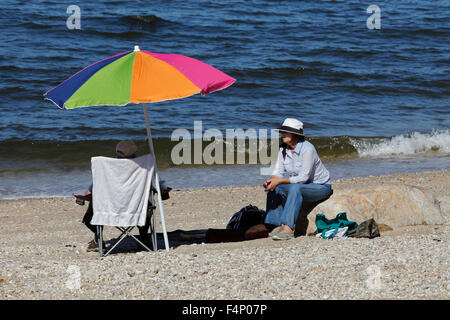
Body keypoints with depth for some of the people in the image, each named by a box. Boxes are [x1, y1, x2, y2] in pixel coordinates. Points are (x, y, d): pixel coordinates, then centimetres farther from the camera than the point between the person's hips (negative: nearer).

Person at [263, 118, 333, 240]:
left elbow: (303, 177, -27)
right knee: (274, 188, -15)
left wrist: (279, 181, -30)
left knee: (295, 188, -36)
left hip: (320, 187, -7)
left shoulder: (307, 149, -24)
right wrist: (271, 180, -24)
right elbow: (279, 171, -1)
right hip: (300, 186, 7)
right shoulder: (283, 149, -2)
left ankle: (288, 229, -43)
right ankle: (278, 225, -19)